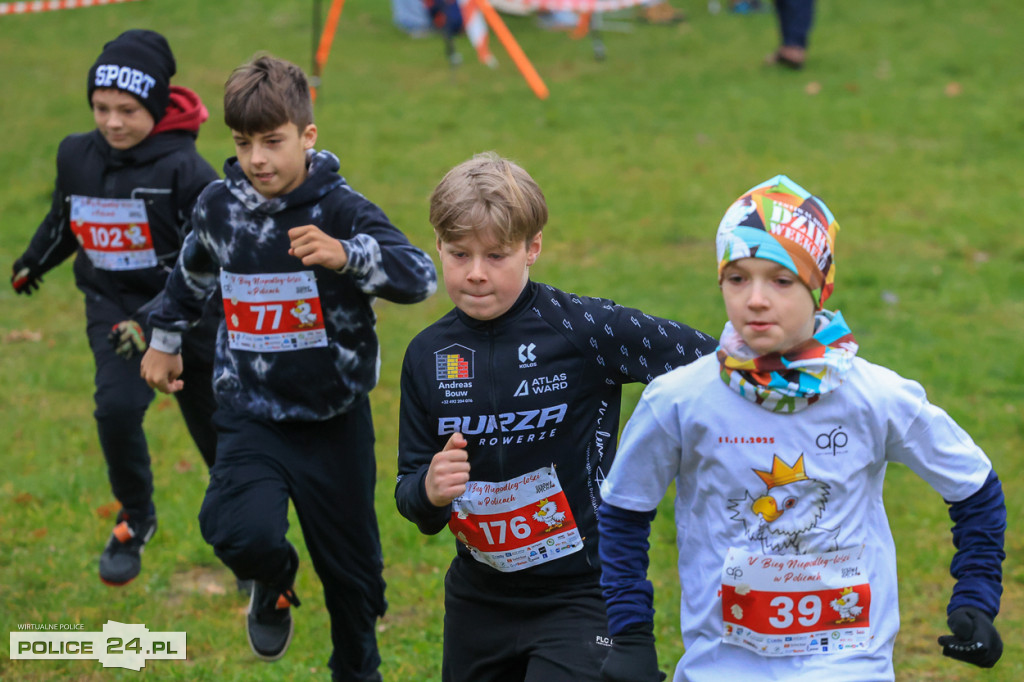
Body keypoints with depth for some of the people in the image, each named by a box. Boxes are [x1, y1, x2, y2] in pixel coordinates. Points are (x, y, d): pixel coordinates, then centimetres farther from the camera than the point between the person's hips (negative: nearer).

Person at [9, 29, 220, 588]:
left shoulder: (185, 170, -19)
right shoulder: (76, 156, -3)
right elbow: (65, 217, 20)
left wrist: (156, 324, -27)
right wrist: (33, 263, 37)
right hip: (113, 306, 3)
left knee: (215, 425, 9)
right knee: (117, 406, -22)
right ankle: (134, 519, 2)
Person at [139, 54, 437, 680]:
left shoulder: (340, 208, -15)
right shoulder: (219, 206, -3)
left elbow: (420, 277, -28)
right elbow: (195, 270, 21)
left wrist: (345, 254, -44)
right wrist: (165, 339, 30)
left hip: (335, 420, -1)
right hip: (251, 413, 1)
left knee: (351, 567, 10)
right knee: (243, 534, -25)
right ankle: (274, 586, 12)